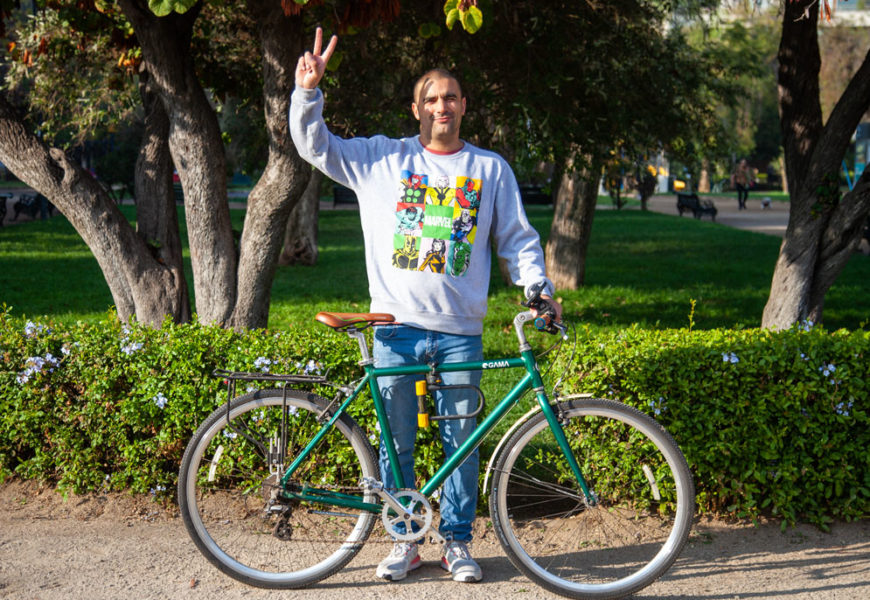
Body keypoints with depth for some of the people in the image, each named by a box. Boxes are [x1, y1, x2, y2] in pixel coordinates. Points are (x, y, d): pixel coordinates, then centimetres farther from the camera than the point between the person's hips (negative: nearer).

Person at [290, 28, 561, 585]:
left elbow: (518, 238, 12)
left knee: (461, 440, 4)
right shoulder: (381, 158, 9)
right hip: (396, 326, 0)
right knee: (397, 441, 5)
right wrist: (309, 90, -7)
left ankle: (458, 542, 16)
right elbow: (314, 144, 8)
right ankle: (404, 541, 17)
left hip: (460, 331, 0)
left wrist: (540, 289, -2)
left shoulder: (491, 169, 10)